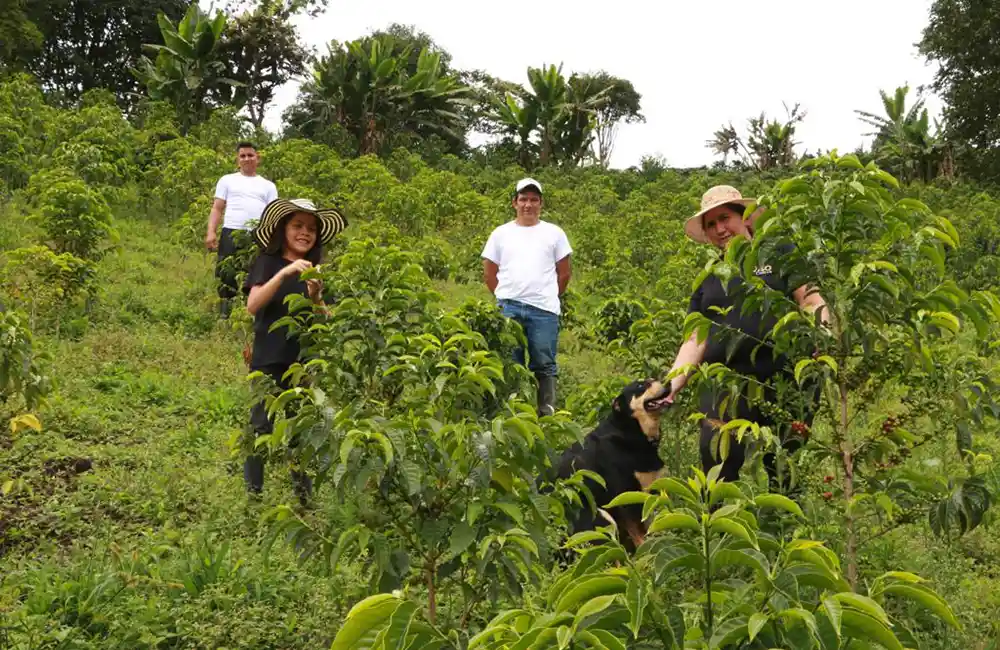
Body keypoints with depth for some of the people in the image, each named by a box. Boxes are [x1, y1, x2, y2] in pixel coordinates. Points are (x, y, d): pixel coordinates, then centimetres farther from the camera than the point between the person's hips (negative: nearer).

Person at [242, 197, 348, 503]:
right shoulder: (267, 262, -2)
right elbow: (253, 305, -18)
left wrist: (316, 297, -13)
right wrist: (284, 274, -27)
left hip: (305, 363, 4)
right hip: (270, 362, -4)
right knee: (262, 427, 1)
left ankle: (305, 495, 16)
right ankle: (253, 493, 12)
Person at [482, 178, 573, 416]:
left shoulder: (554, 233, 8)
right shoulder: (501, 234, 10)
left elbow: (564, 274, 11)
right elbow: (489, 273, 13)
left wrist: (549, 298, 10)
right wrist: (506, 298, 9)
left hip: (544, 310, -1)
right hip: (508, 309, 1)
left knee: (544, 365, 2)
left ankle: (546, 412, 9)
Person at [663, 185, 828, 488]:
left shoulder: (779, 255, 9)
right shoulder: (709, 279, 20)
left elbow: (813, 303, 1)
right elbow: (695, 340, 15)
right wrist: (671, 384, 1)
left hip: (784, 382, -3)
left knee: (786, 476, 1)